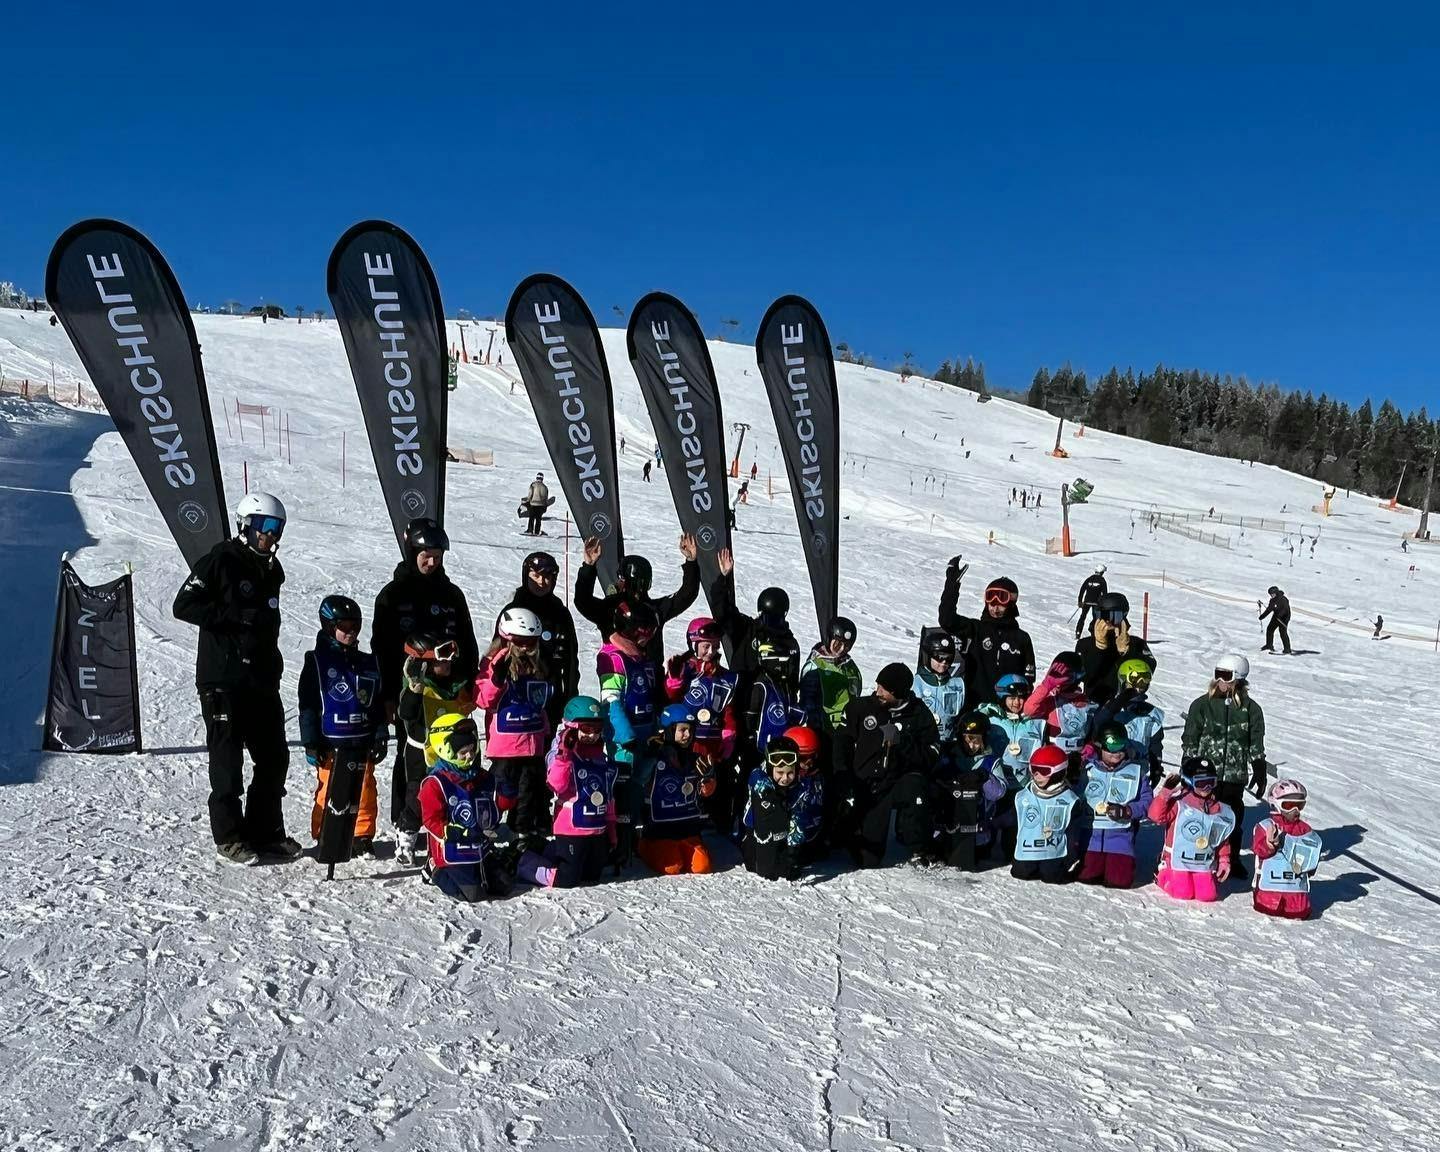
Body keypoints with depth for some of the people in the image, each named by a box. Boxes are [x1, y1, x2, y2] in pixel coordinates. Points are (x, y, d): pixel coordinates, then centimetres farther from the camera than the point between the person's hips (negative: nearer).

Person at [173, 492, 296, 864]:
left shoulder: (271, 569, 15)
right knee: (228, 761, 1)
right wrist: (238, 615, -20)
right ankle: (229, 836, 13)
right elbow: (184, 606, -14)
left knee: (275, 758, 8)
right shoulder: (221, 561, -8)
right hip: (223, 681, -7)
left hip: (262, 681, 7)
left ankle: (266, 830, 20)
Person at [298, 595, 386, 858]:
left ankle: (362, 836, 18)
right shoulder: (317, 661, -2)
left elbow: (379, 703, 15)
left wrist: (380, 737, 10)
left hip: (363, 743, 4)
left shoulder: (368, 664, 11)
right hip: (331, 743, -4)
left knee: (365, 792, 7)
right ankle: (324, 838, 12)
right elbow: (307, 705, -3)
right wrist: (310, 742, -6)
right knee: (329, 792, 0)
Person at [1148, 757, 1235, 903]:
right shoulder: (1179, 803, -10)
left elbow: (1223, 839, 15)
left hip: (1204, 864, 4)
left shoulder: (1218, 809, 7)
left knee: (1208, 895, -7)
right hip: (1179, 861, -4)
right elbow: (1156, 816, -23)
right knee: (1183, 894, -12)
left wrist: (1224, 861, 9)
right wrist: (1165, 793, -28)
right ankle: (1163, 875, 17)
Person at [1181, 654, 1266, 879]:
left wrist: (1260, 773, 10)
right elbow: (1189, 740, -1)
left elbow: (1256, 745, 9)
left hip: (1235, 776, 2)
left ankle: (1232, 858, 27)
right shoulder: (1203, 705, -3)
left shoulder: (1250, 709, 2)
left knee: (1234, 818, 11)